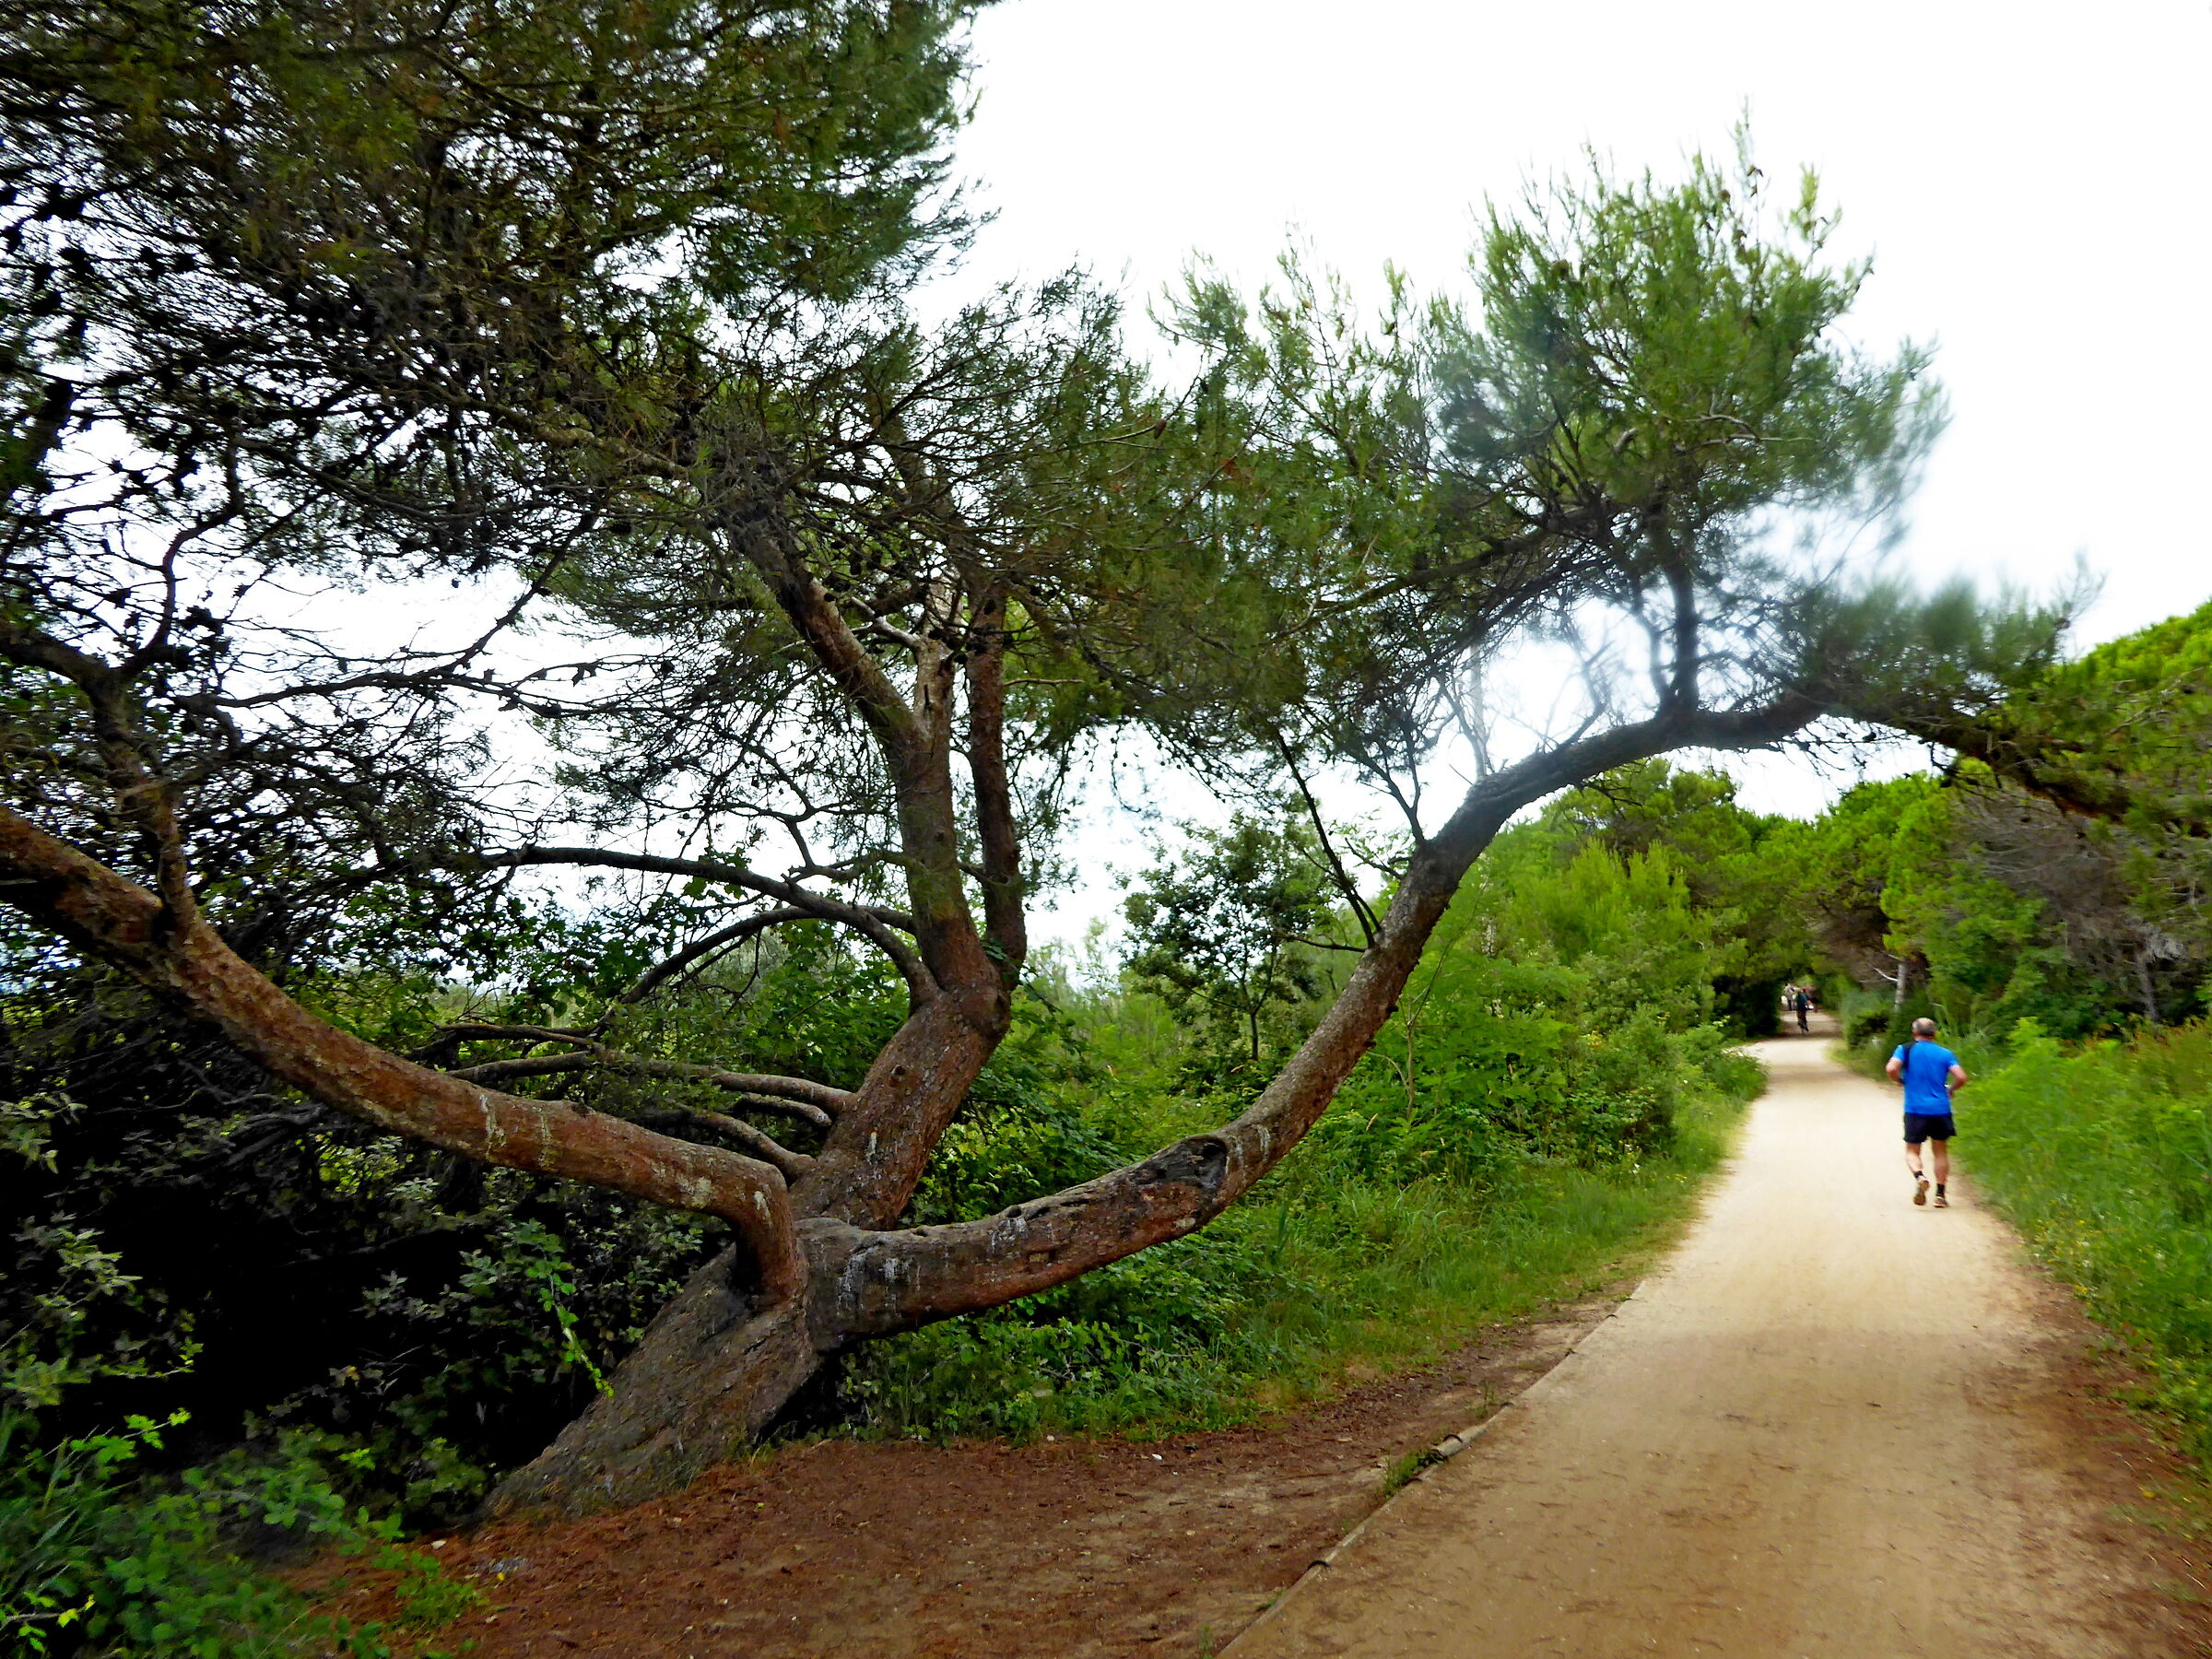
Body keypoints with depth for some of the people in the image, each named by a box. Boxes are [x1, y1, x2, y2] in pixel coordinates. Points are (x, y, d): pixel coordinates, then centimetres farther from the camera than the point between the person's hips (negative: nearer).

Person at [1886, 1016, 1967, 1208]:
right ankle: (1940, 1194, 10)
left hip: (1915, 1110, -2)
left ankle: (1919, 1176, -23)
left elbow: (1891, 1069, -16)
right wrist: (1950, 1089, 14)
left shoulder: (1906, 1049, 0)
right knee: (1941, 1152, 14)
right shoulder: (1946, 1053, 5)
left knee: (1912, 1151, 6)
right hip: (1941, 1110, 2)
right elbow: (1961, 1078, -6)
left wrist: (1902, 1081, 4)